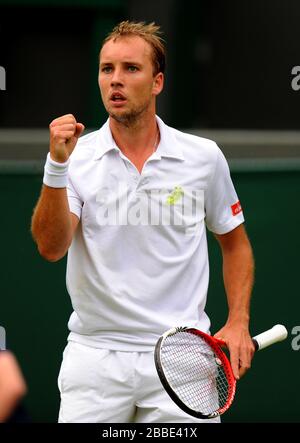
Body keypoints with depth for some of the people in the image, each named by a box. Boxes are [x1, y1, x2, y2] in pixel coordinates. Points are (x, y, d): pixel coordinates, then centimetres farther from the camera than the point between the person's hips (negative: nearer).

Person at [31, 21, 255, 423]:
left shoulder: (204, 157, 2)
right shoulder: (77, 157, -1)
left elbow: (234, 242, 15)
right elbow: (51, 248, -14)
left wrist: (238, 322, 4)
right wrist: (57, 164, -23)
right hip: (95, 355, 0)